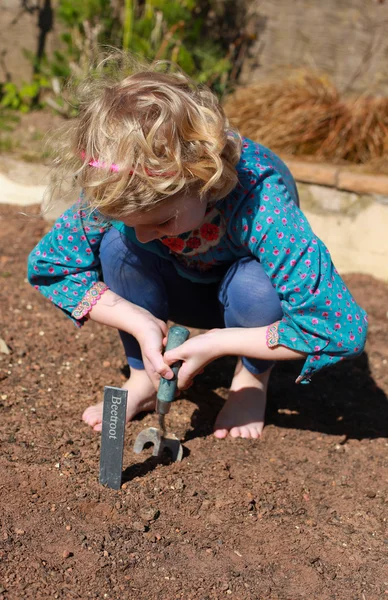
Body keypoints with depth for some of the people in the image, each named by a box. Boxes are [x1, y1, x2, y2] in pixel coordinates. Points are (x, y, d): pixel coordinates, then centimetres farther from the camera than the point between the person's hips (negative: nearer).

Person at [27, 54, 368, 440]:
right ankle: (143, 379, -5)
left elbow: (344, 329, -41)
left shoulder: (259, 201, -41)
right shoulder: (119, 193, -29)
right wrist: (139, 322, -30)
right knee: (116, 243, -27)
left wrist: (218, 341, -36)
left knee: (254, 284, -37)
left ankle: (252, 379, -3)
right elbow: (47, 266, -16)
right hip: (185, 288, 2)